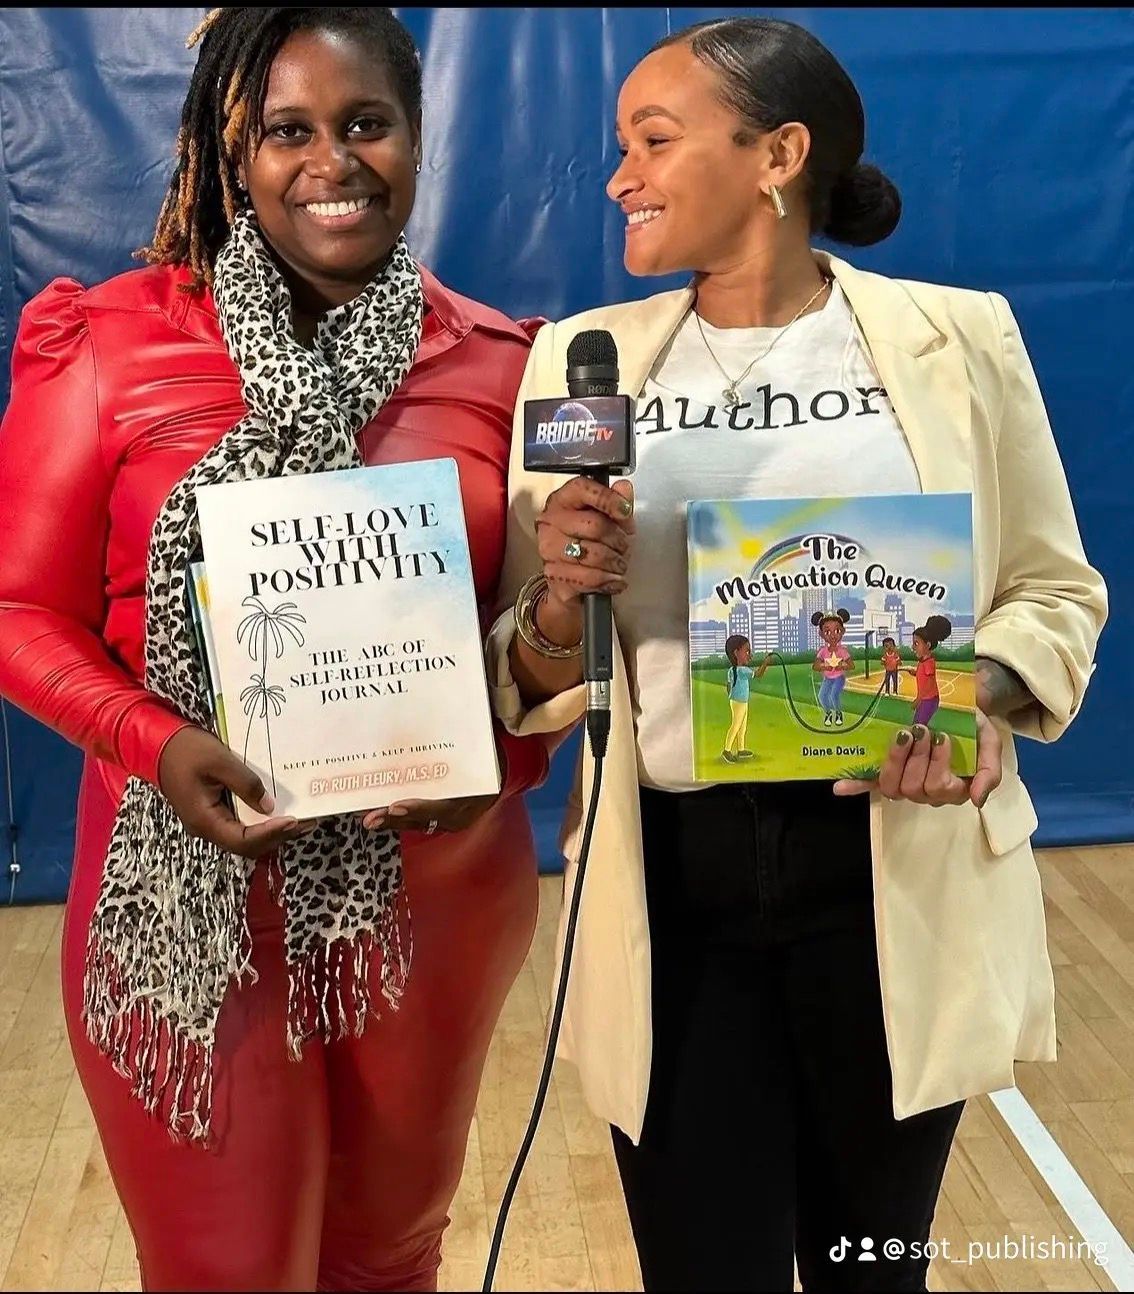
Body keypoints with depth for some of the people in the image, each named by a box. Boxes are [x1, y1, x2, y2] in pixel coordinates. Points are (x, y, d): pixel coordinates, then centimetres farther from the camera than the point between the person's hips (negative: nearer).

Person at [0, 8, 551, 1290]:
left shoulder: (497, 363, 0)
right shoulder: (108, 341, -6)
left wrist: (505, 751, -13)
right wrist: (153, 744, -20)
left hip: (434, 886, 3)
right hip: (191, 899, -2)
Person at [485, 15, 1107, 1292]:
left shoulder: (956, 335, -1)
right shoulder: (584, 358, 3)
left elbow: (1056, 590, 4)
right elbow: (527, 683, 5)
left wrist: (987, 690, -16)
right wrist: (559, 604, -17)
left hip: (899, 878, 0)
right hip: (670, 881, 1)